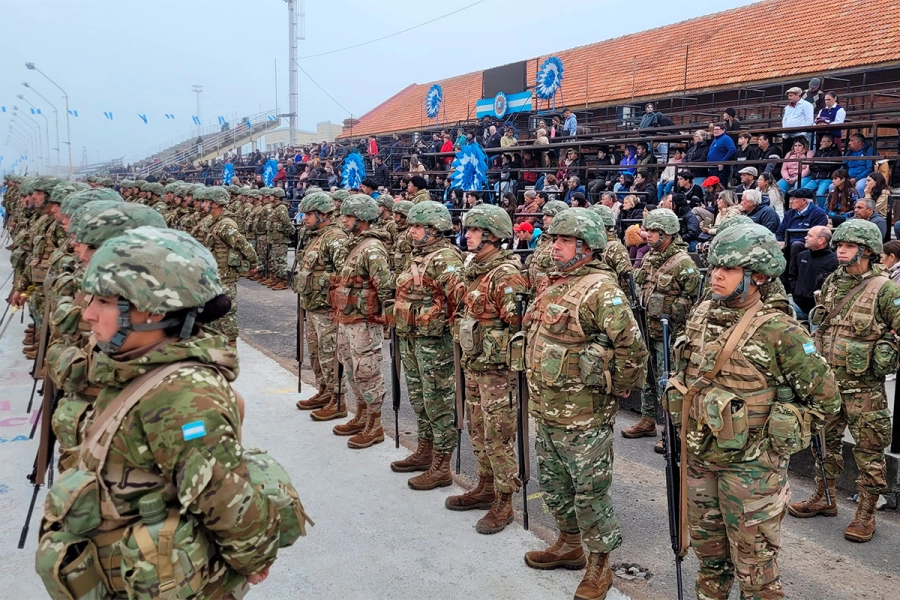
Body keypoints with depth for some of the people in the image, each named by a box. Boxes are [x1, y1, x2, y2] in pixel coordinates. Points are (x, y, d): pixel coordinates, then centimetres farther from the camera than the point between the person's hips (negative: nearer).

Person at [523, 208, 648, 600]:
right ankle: (570, 544, 41)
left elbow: (632, 347, -22)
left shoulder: (601, 290, -17)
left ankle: (598, 567, 20)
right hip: (546, 408, 9)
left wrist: (618, 388, -9)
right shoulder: (557, 287, 12)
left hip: (583, 414, -9)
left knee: (589, 491, 3)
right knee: (553, 482, 22)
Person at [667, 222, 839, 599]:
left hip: (749, 466, -6)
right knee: (707, 547, 23)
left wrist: (780, 432, -8)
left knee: (754, 565, 8)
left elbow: (824, 398, -10)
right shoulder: (701, 315, 1)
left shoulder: (779, 331, -17)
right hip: (699, 457, 6)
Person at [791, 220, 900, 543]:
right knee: (826, 440, 17)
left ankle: (866, 514, 17)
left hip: (864, 386, -6)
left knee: (869, 450, 4)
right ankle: (824, 498, 33)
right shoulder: (831, 282, 7)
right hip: (827, 379, 6)